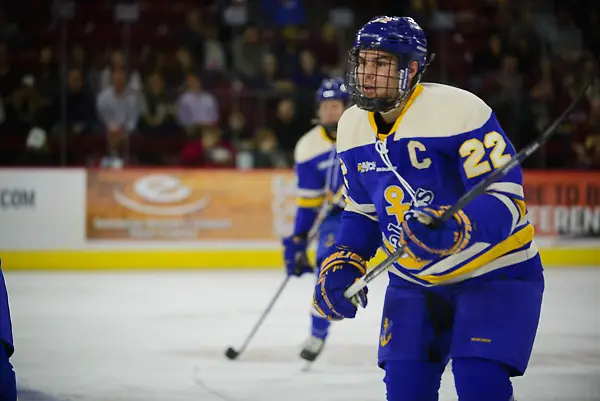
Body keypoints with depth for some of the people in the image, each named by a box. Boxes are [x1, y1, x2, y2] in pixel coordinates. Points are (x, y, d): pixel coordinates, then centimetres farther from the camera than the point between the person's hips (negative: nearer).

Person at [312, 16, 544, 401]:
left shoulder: (458, 110, -23)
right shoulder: (353, 127, 0)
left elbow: (504, 199, -26)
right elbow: (362, 212, 13)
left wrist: (456, 230, -43)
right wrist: (343, 265, -2)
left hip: (494, 272, -6)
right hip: (414, 280, 6)